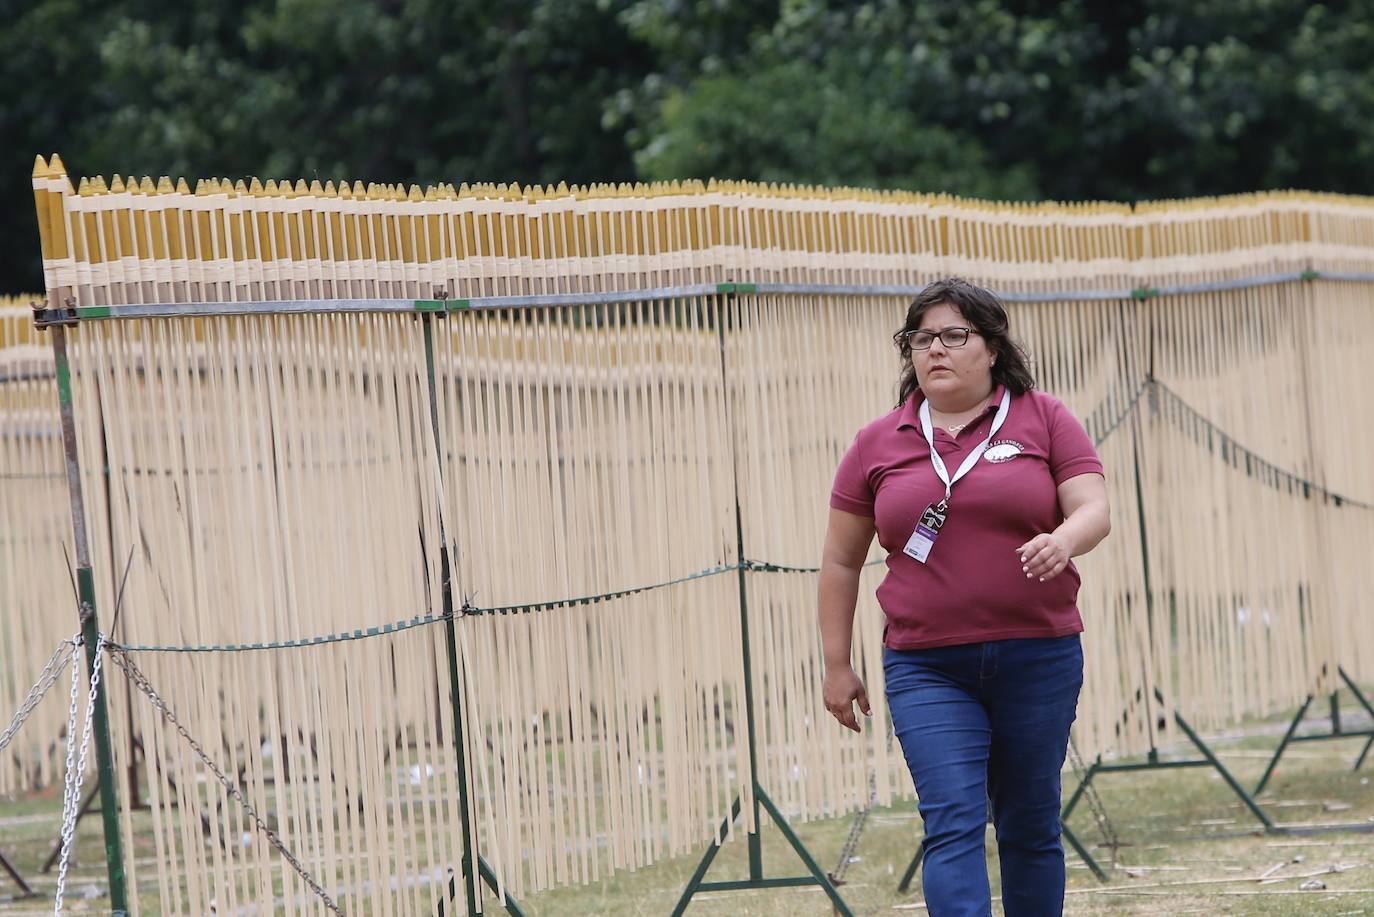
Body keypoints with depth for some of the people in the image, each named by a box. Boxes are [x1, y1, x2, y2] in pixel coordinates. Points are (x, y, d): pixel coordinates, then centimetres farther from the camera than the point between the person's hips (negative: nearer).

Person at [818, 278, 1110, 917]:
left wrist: (1063, 541, -28)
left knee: (1030, 827, 9)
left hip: (1039, 658, 0)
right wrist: (837, 665, 9)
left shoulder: (1044, 420, 4)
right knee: (953, 824, -13)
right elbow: (841, 561, 12)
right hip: (927, 668, 0)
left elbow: (1093, 509, -5)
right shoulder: (877, 445, 7)